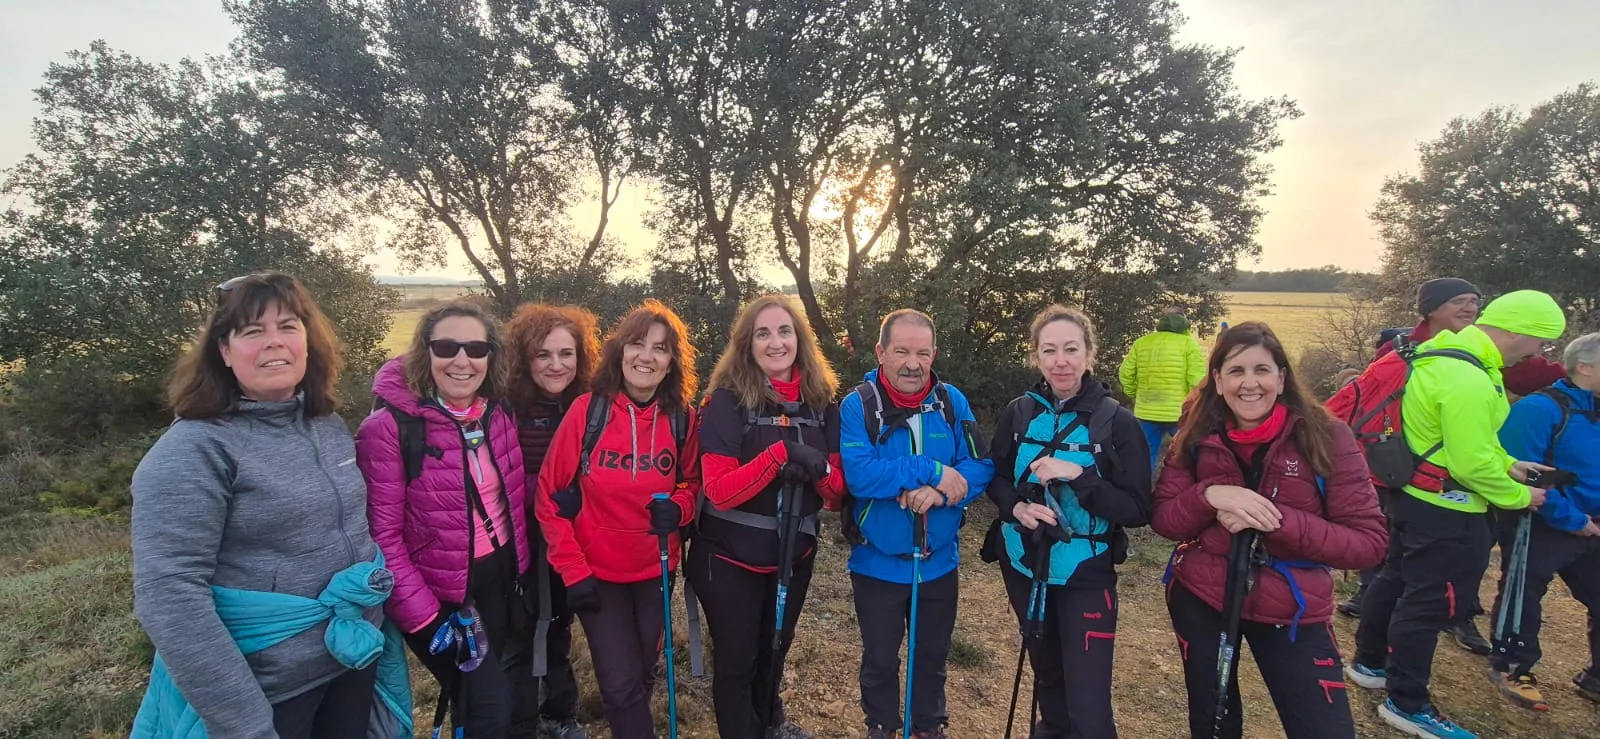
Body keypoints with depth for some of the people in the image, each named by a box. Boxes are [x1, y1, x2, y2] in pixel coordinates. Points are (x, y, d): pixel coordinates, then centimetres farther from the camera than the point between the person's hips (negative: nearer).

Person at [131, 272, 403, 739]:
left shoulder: (329, 426, 3)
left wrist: (377, 613, 12)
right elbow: (168, 597, -22)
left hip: (355, 661, 6)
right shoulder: (195, 449, -17)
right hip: (265, 688, -6)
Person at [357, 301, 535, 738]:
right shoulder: (390, 427, -18)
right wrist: (424, 617, -19)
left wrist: (522, 568, 9)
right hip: (441, 594, -6)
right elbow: (383, 535, -18)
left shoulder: (499, 412, -1)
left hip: (504, 578, 6)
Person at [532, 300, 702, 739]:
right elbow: (550, 496, -10)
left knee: (644, 673, 21)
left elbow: (693, 482, 6)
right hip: (597, 572, -3)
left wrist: (678, 507, -17)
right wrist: (573, 570, -12)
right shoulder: (587, 410, -16)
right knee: (622, 684, 3)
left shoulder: (682, 418, -9)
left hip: (654, 570, 3)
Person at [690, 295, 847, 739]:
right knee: (736, 659, 11)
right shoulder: (727, 401, -17)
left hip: (795, 555, 5)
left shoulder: (822, 402, -3)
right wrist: (780, 454, -32)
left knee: (776, 648, 26)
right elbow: (718, 491, -23)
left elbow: (837, 494, -2)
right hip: (731, 558, -5)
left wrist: (821, 469, -24)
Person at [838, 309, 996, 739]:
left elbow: (981, 468, -9)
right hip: (878, 563, -3)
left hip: (939, 561, 3)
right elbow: (858, 474, -28)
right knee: (880, 659, 18)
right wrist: (932, 471, -28)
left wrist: (939, 492, -28)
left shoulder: (952, 402, -5)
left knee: (933, 656, 23)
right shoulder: (857, 405, -16)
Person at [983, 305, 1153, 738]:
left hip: (1086, 575, -3)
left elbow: (1137, 510, -15)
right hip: (1023, 564, 4)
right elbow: (995, 478, 4)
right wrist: (1016, 507, -17)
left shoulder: (1116, 422, -14)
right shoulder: (1019, 413, -5)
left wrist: (1078, 476, -28)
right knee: (1046, 670, 26)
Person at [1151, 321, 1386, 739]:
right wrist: (1209, 495, -25)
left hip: (1292, 611, -1)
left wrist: (1277, 521, -27)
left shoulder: (1326, 438, -12)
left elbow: (1368, 542, -15)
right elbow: (1162, 519, -6)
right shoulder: (1197, 438, -6)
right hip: (1199, 602, 2)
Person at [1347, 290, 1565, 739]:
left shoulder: (1453, 352, 6)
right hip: (1444, 509, -10)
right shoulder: (1467, 380, -27)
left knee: (1398, 579, 21)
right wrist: (1518, 496, -10)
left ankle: (1369, 663, 36)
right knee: (1429, 600, 0)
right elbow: (1471, 464, -25)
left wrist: (1508, 463, 9)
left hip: (1416, 496, 10)